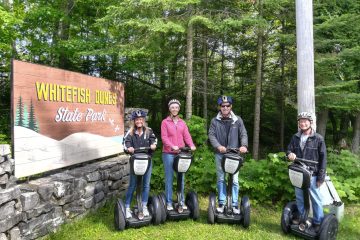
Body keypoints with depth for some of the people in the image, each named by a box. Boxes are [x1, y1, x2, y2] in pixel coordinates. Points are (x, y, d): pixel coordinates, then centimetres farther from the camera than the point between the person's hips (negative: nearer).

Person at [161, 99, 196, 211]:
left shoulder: (182, 123, 15)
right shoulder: (165, 122, 3)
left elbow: (187, 136, 5)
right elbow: (164, 137, -6)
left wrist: (191, 145, -14)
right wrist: (172, 146, -23)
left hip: (181, 153, 3)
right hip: (168, 153, -3)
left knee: (181, 178, 7)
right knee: (169, 178, 0)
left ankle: (182, 201, 17)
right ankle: (169, 202, 9)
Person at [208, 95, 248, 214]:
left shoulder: (237, 120, 6)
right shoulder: (215, 121, 5)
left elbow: (243, 134, 1)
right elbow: (211, 135, -2)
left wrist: (244, 145, -18)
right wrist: (218, 146, -19)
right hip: (220, 154, 1)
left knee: (234, 180, 0)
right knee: (220, 179, 8)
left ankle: (235, 204, 12)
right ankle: (221, 203, 19)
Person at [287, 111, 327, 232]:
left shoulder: (318, 138, -6)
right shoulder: (295, 137, 6)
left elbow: (323, 158, -5)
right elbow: (289, 149, 12)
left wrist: (321, 177, -8)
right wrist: (290, 154, -15)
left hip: (312, 175, -4)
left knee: (315, 199, 5)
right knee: (300, 198, 15)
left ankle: (318, 222, 20)